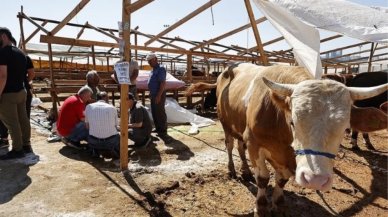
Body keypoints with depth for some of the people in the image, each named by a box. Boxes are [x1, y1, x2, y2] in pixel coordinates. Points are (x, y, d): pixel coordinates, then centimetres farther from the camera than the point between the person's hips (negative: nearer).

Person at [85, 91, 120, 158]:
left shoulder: (89, 107, 3)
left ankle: (96, 150, 6)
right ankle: (112, 150, 1)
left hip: (94, 142, 2)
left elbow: (87, 126, 11)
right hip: (111, 142, -1)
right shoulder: (112, 108, 0)